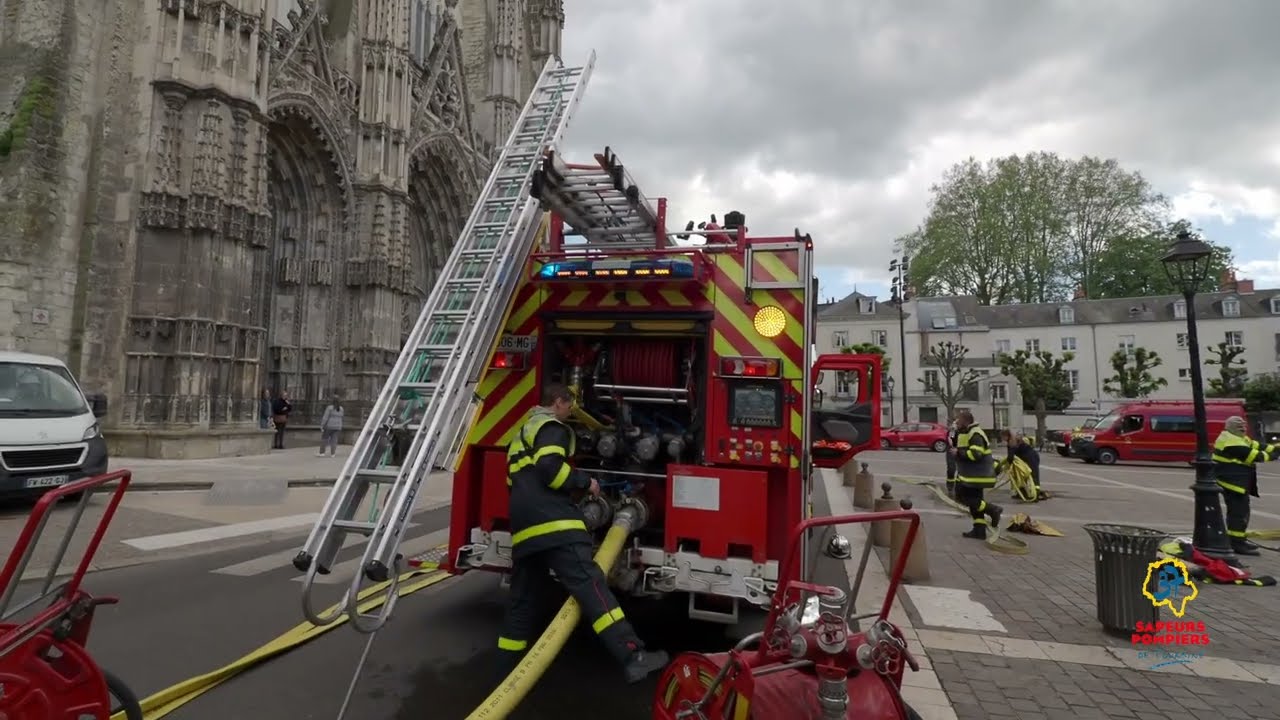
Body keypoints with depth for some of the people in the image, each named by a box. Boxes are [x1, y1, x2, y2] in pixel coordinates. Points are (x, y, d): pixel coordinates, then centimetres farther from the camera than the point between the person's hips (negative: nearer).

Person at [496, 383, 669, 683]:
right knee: (590, 585, -19)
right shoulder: (551, 427, 0)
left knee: (524, 599, 15)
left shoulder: (523, 433, 30)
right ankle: (633, 657, -26)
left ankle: (508, 670, 20)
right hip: (552, 523, -10)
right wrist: (584, 482, -5)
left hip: (524, 526, 10)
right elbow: (550, 468, -17)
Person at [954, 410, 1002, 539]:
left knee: (963, 497, -10)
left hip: (976, 476, -11)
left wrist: (958, 452, -19)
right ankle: (979, 530, 17)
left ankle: (993, 510, -4)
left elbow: (975, 454, -28)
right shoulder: (966, 433, 15)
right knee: (974, 500, 12)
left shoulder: (975, 434, -18)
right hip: (973, 475, 11)